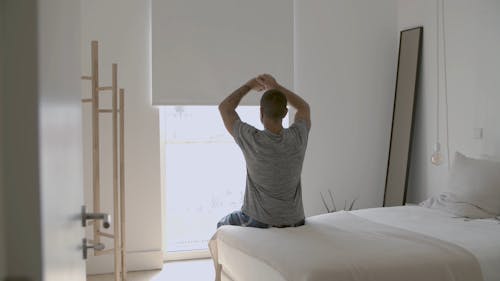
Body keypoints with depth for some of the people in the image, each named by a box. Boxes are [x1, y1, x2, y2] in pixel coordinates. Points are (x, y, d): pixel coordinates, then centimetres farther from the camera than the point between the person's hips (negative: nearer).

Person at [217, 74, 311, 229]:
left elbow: (224, 108, -4)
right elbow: (304, 107, 10)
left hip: (258, 222, -3)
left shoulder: (252, 140, -23)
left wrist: (248, 85, 7)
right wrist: (276, 86, 4)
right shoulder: (297, 137, -15)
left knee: (223, 226, 28)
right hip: (294, 222, 3)